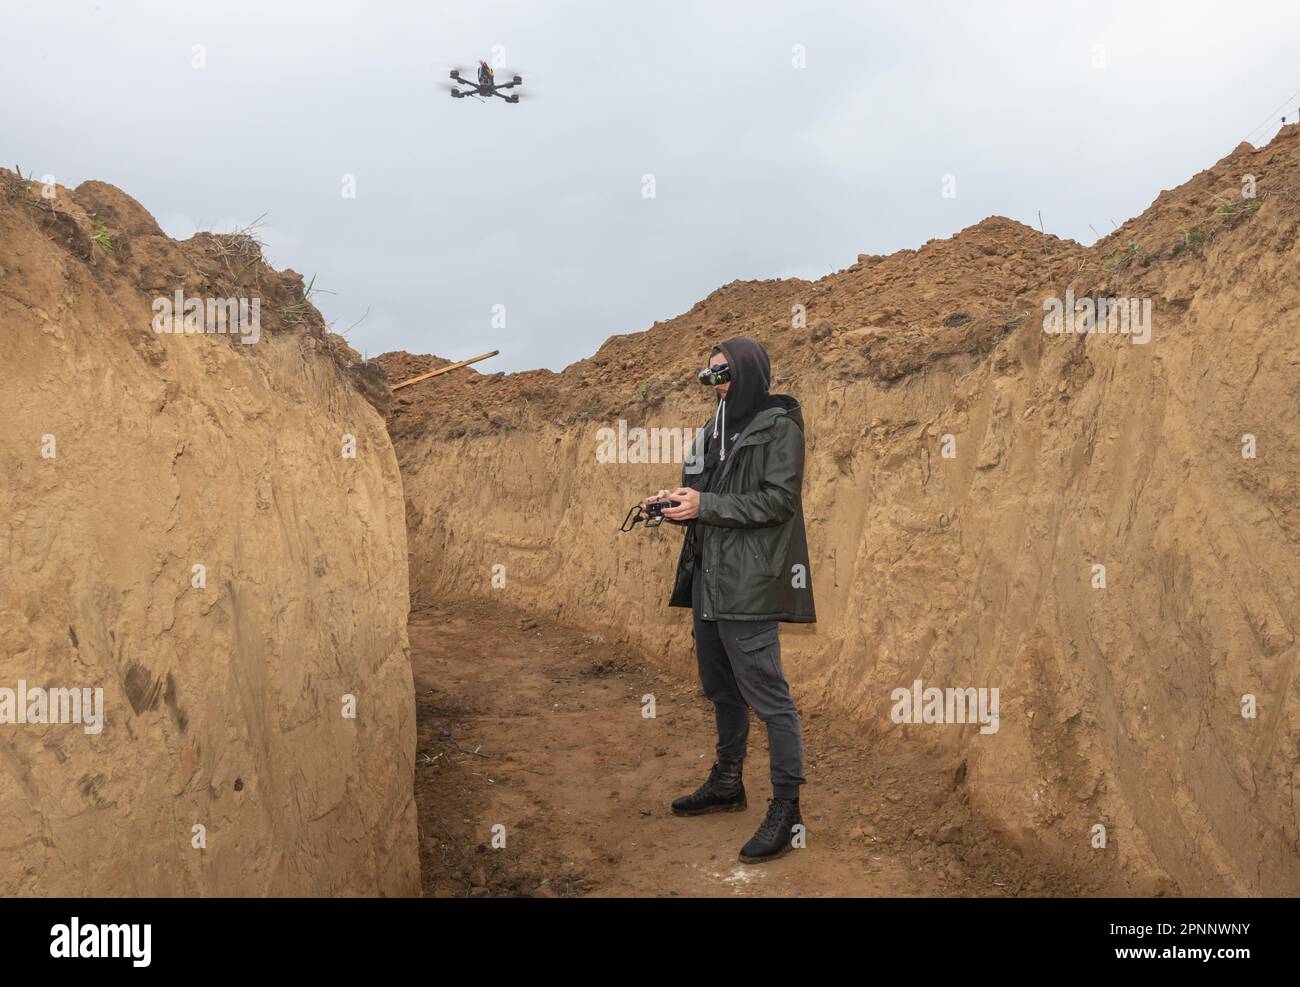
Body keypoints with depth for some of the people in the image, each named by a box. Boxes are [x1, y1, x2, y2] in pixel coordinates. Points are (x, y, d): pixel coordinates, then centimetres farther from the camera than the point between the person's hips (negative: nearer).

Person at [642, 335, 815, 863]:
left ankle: (786, 810, 4)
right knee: (722, 691, 19)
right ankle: (727, 784, 34)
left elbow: (777, 500, -17)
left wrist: (705, 504, -19)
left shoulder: (778, 427, -9)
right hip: (709, 582, 9)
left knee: (767, 696, -5)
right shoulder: (716, 429, 15)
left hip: (748, 587, -9)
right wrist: (677, 502, -2)